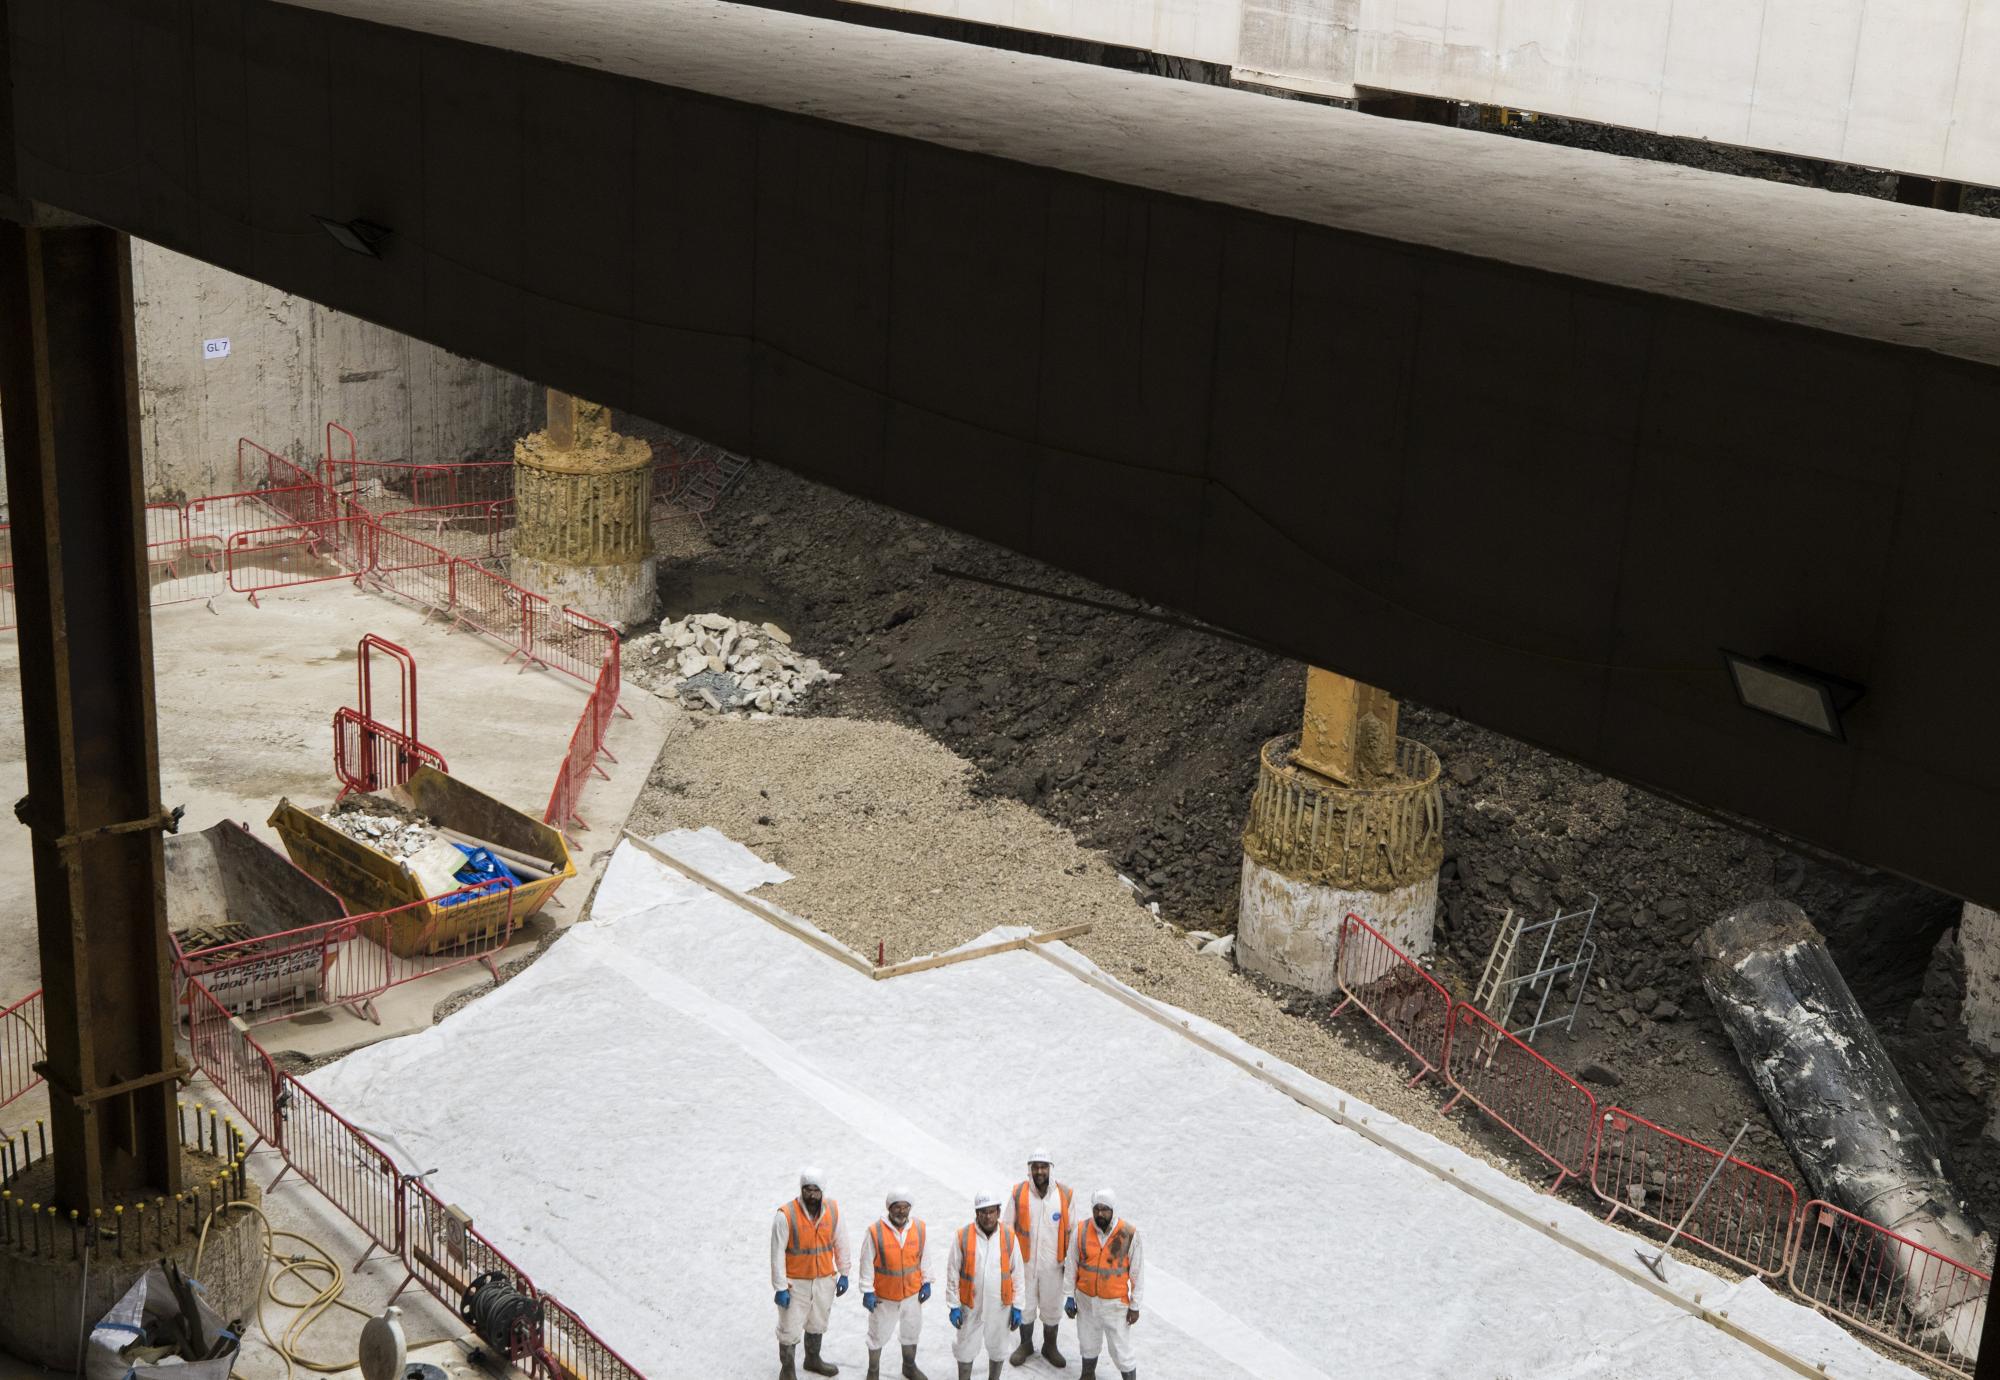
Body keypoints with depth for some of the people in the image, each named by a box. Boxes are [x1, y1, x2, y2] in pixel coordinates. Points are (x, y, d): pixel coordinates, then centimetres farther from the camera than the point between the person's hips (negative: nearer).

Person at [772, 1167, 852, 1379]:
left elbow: (840, 1243, 4)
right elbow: (777, 1253, -17)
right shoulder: (786, 1215, -22)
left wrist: (843, 1274, 8)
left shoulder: (833, 1210, -9)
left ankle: (813, 1359, 47)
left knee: (817, 1323, 23)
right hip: (796, 1282, -4)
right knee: (790, 1328, 4)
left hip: (825, 1280, 4)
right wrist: (780, 1288, -16)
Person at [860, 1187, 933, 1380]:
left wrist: (926, 1283, 6)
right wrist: (867, 1291, -12)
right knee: (878, 1334, 11)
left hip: (912, 1294, 4)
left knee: (911, 1332, 21)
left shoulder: (919, 1229, -8)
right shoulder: (875, 1232, -20)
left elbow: (924, 1258, 5)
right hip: (883, 1297, -3)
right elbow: (867, 1264, -13)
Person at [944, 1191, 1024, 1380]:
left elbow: (1017, 1274, -1)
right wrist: (954, 1306, -7)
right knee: (966, 1350, 12)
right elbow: (953, 1274, -6)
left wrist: (1017, 1307, -1)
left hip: (1000, 1306, 1)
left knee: (997, 1349, 17)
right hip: (970, 1307, -1)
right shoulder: (962, 1237, -12)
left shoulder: (1009, 1237, -8)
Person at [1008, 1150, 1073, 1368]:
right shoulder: (1018, 1193, -10)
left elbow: (1070, 1231, 1)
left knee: (1052, 1307, 13)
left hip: (1052, 1264, 0)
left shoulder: (1064, 1194, -9)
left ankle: (1050, 1347, 33)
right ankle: (1026, 1345, 35)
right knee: (1025, 1305, 14)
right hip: (1025, 1262, 0)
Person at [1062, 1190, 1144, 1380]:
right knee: (1088, 1342, 23)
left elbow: (1137, 1273, -10)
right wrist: (1070, 1297, 4)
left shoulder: (1129, 1235, -19)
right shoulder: (1082, 1231, -12)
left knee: (1121, 1349, 4)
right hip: (1086, 1299, 3)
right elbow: (1071, 1266, -1)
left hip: (1115, 1302, -3)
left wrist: (1135, 1306, -6)